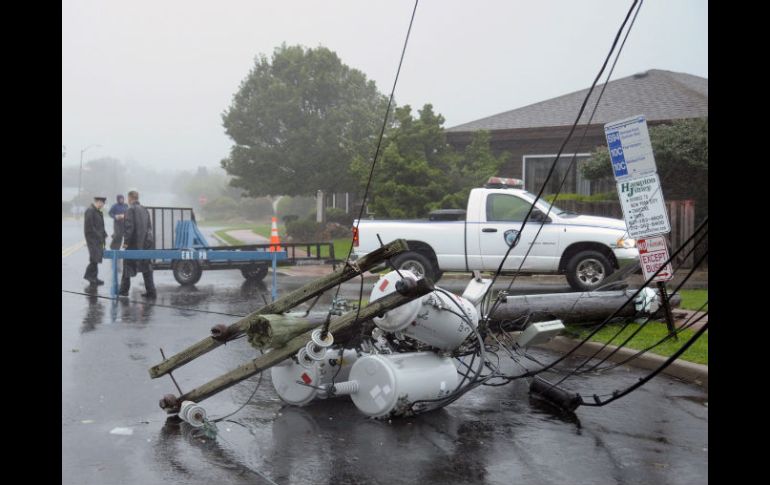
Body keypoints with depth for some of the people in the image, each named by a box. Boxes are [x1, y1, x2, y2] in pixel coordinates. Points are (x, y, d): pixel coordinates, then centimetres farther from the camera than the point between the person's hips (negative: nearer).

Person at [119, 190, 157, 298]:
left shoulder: (130, 210, -11)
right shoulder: (145, 210, 10)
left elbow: (129, 227, -16)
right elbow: (149, 227, 12)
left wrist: (126, 241, -11)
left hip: (133, 244, -6)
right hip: (145, 244, 6)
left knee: (127, 265, 9)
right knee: (146, 268, 7)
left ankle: (124, 290, 17)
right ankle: (151, 291, 4)